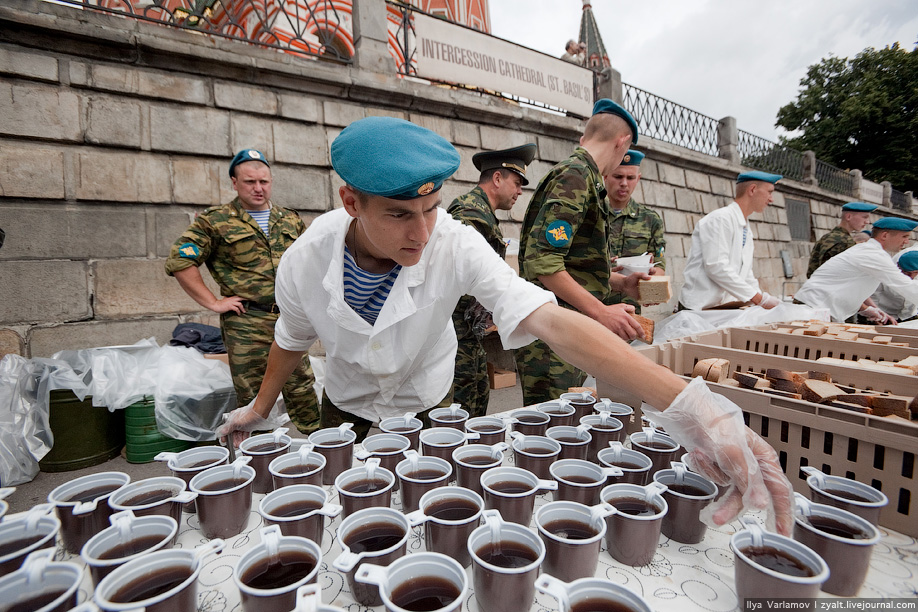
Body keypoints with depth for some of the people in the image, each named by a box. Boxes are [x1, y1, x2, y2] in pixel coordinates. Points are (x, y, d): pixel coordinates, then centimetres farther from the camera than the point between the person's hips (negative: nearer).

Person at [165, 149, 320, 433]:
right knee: (252, 399, 5)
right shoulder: (215, 221, -1)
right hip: (246, 325, -3)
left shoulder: (291, 220, 13)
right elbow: (178, 261, -5)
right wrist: (214, 302, -8)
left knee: (303, 389, 9)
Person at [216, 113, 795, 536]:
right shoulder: (304, 263, -25)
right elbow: (293, 340, -3)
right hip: (347, 414, 2)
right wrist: (260, 407, 14)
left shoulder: (455, 245, -33)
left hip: (431, 411, -1)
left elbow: (549, 320, -45)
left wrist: (684, 401, -57)